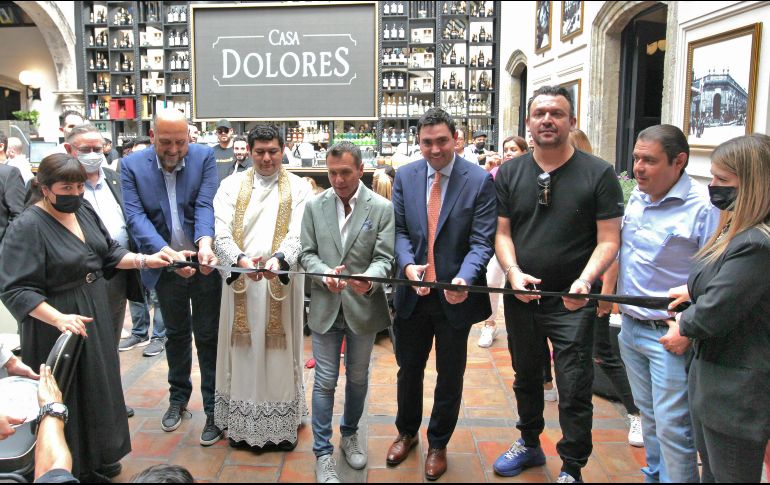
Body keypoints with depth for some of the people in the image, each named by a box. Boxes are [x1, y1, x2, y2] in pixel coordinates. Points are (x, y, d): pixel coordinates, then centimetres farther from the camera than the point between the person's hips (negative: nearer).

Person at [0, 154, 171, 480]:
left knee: (98, 385, 19)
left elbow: (108, 252, 11)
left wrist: (144, 260, -3)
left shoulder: (83, 209, 1)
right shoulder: (28, 227, -20)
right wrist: (58, 318, -33)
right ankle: (74, 468, 27)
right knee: (68, 396, 7)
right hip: (59, 325, -7)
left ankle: (98, 454, 39)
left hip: (97, 314, 7)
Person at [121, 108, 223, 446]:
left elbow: (205, 206, -16)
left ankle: (214, 410, 18)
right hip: (165, 265, 2)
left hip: (205, 264, -2)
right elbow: (136, 216, -16)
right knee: (176, 334, 20)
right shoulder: (132, 165, -7)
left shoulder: (204, 157, -9)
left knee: (208, 337, 5)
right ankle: (178, 399, 39)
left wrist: (205, 243, -36)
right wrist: (168, 253, -31)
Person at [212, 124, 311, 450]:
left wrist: (278, 259, -30)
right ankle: (241, 423, 22)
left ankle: (282, 425, 19)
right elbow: (221, 232, -5)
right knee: (243, 350, 8)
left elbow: (298, 234, -10)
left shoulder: (299, 188, 3)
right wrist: (240, 259, -24)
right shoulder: (231, 185, 6)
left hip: (282, 281, -1)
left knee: (279, 351, 6)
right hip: (240, 279, 1)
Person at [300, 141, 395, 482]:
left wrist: (369, 280, -31)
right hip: (325, 307, 0)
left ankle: (349, 435, 40)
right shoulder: (314, 206, 0)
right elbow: (307, 253, 1)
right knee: (325, 382, 5)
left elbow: (384, 258, -10)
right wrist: (325, 274, -20)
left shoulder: (382, 207, -7)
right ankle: (323, 453, 18)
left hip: (363, 307, 0)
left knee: (358, 378, 17)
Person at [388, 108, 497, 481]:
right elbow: (399, 230, 1)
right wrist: (408, 265, -18)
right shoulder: (405, 176, 0)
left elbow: (482, 241, -13)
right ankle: (407, 432, 45)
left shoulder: (479, 180, -11)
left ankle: (438, 443, 38)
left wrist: (463, 279, -30)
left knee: (450, 376, 14)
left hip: (455, 295, -2)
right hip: (413, 293, 3)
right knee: (409, 369, 20)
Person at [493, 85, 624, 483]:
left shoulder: (598, 174, -7)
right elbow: (501, 232, 2)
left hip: (572, 302, -3)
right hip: (521, 297, 4)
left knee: (574, 390, 3)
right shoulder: (509, 174, 2)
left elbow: (609, 239, -9)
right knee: (526, 377, 21)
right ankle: (529, 443, 43)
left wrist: (585, 280, -25)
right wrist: (513, 272, -16)